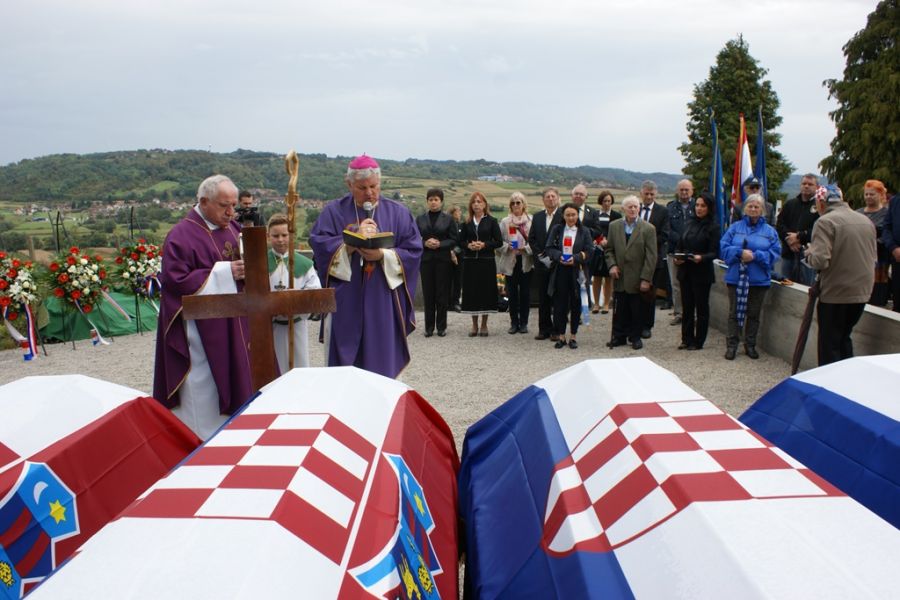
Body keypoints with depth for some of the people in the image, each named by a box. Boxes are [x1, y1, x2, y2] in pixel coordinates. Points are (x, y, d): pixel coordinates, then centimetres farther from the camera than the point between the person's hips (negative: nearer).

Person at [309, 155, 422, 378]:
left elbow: (413, 252, -2)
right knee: (344, 362, 4)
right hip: (345, 302, 0)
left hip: (384, 303, 0)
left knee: (382, 361, 5)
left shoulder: (398, 213, 6)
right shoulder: (334, 211, 6)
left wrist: (383, 255, -17)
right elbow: (319, 245, -6)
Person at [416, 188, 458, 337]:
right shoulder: (420, 219, 10)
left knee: (442, 293, 2)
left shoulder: (448, 219, 4)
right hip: (426, 259, 1)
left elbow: (454, 240, 0)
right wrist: (425, 243, -12)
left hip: (443, 259, -1)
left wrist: (440, 244, -15)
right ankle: (429, 326, 10)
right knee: (428, 293, 2)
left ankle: (441, 326, 10)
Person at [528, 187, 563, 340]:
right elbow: (531, 239, 10)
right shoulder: (537, 217, 11)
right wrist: (540, 255, -3)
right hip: (541, 263, 4)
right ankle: (544, 329, 15)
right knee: (543, 298, 8)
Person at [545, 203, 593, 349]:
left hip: (577, 272, -1)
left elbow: (589, 251, -1)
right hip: (559, 272, 1)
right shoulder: (556, 229, 9)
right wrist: (559, 256, -15)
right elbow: (549, 248, 3)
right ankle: (561, 336, 12)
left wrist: (576, 258, -16)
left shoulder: (584, 231, 5)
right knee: (559, 303, 2)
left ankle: (573, 337, 14)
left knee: (575, 304, 4)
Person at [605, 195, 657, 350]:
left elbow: (651, 257, -7)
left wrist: (646, 279, -11)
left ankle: (635, 337, 20)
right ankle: (619, 336, 19)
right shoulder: (614, 226, 7)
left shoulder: (648, 229, -4)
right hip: (620, 278, 3)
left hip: (638, 279, -2)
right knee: (619, 310, 7)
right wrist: (612, 265, -4)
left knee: (637, 311, 6)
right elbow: (609, 249, 13)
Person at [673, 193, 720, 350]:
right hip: (685, 271, 5)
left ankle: (698, 342, 13)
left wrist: (701, 258, -29)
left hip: (702, 273, -5)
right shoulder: (689, 223, 9)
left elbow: (715, 252, -10)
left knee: (701, 307, 5)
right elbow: (679, 244, 13)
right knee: (686, 306, 9)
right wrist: (676, 257, -6)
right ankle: (687, 339, 19)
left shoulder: (713, 227, -6)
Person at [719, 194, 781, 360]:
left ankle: (750, 345, 23)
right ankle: (731, 345, 11)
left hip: (759, 279, 1)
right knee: (735, 313, 4)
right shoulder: (735, 227, 4)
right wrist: (740, 253, -20)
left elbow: (775, 252, -5)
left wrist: (755, 256, -18)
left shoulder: (770, 231, 4)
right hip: (736, 278, -1)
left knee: (754, 314, 10)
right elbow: (724, 247, -4)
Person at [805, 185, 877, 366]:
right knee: (844, 338, 20)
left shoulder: (825, 222, -15)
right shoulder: (867, 221, 9)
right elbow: (873, 256, 18)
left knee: (829, 344, 4)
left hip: (835, 293, -7)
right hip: (862, 291, 7)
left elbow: (820, 261, -23)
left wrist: (809, 252, -3)